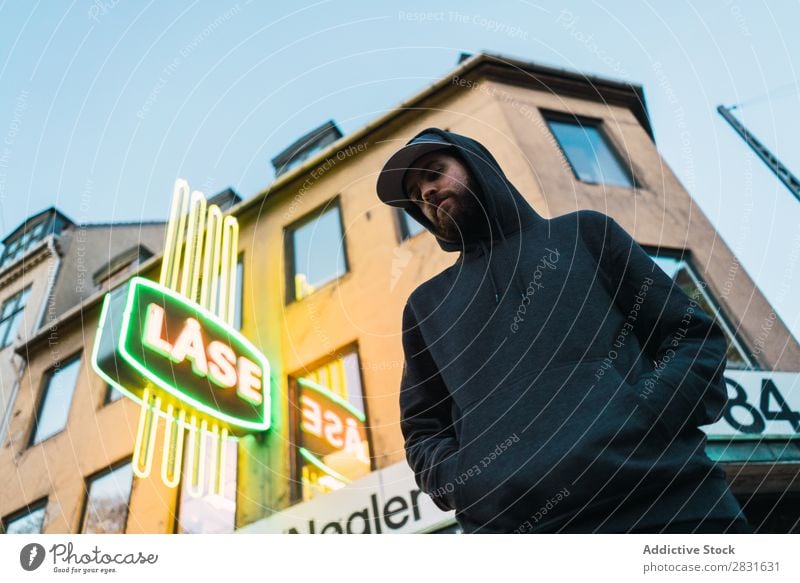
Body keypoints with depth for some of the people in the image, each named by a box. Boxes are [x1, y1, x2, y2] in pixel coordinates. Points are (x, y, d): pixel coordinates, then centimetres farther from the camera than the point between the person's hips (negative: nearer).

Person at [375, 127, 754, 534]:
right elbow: (422, 429, 17)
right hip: (507, 520, 2)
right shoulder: (425, 305, 17)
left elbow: (695, 335, 9)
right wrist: (460, 483, -5)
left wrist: (642, 422, -10)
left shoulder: (582, 231, 13)